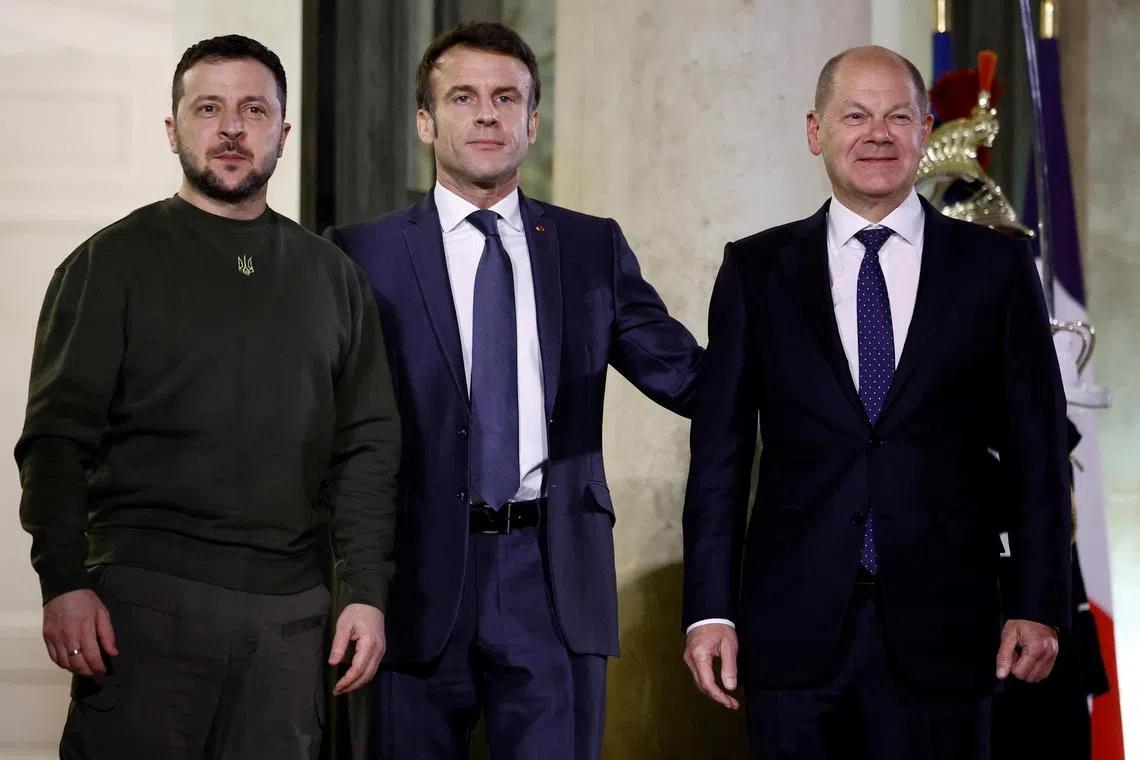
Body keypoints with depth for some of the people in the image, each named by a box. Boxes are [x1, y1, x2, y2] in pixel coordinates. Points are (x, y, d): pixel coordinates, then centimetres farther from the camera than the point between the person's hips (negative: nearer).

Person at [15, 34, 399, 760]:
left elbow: (368, 447, 13)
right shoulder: (115, 262, 4)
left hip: (290, 610, 3)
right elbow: (56, 439, -3)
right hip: (146, 594, -3)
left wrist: (368, 592, 4)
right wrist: (62, 583, -14)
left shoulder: (333, 276, 14)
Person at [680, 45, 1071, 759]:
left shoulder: (997, 266, 6)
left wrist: (1039, 606, -1)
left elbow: (1036, 452, 5)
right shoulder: (756, 270, 7)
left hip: (940, 628, 0)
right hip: (795, 628, 1)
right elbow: (719, 453, 5)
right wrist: (710, 611, -1)